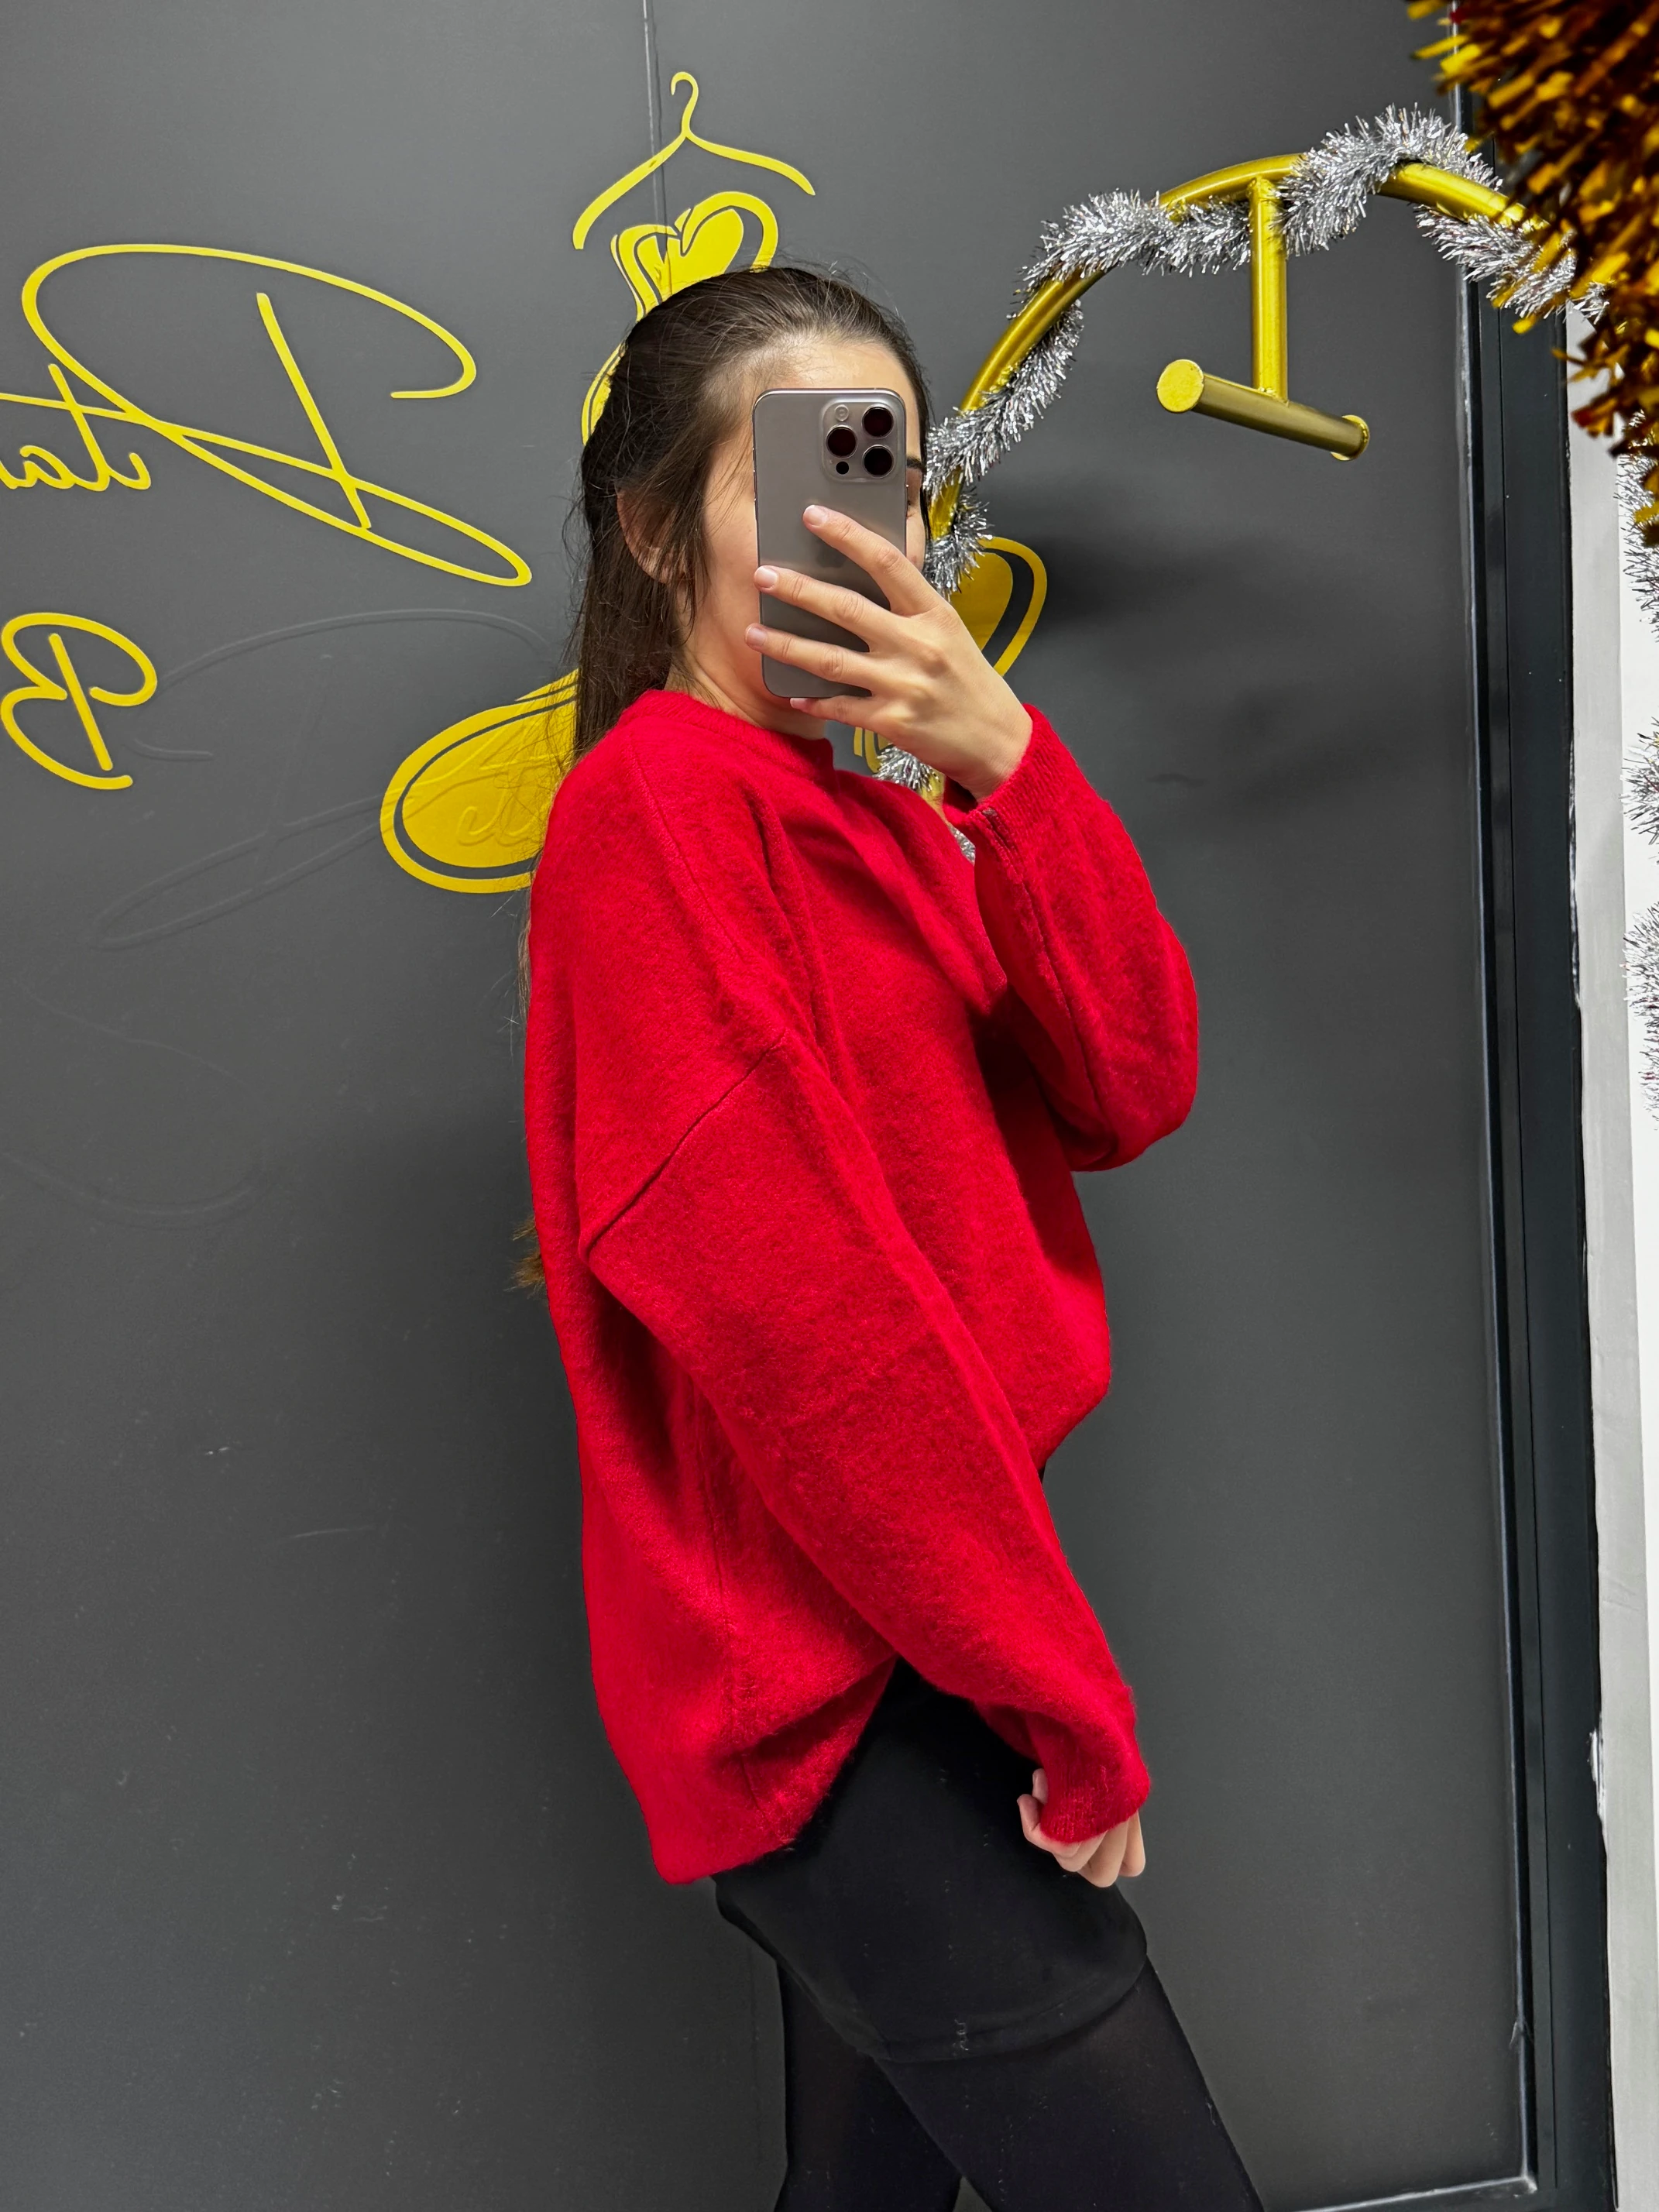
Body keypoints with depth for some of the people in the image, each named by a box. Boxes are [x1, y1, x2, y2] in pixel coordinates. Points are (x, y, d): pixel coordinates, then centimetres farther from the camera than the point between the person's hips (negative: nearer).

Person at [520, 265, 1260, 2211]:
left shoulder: (887, 820, 12)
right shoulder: (655, 801, -13)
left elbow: (1130, 1092, -1)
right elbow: (779, 1286, -21)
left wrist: (1002, 759, -14)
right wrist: (1063, 1694, -15)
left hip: (907, 1644, 8)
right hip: (826, 1679, -8)